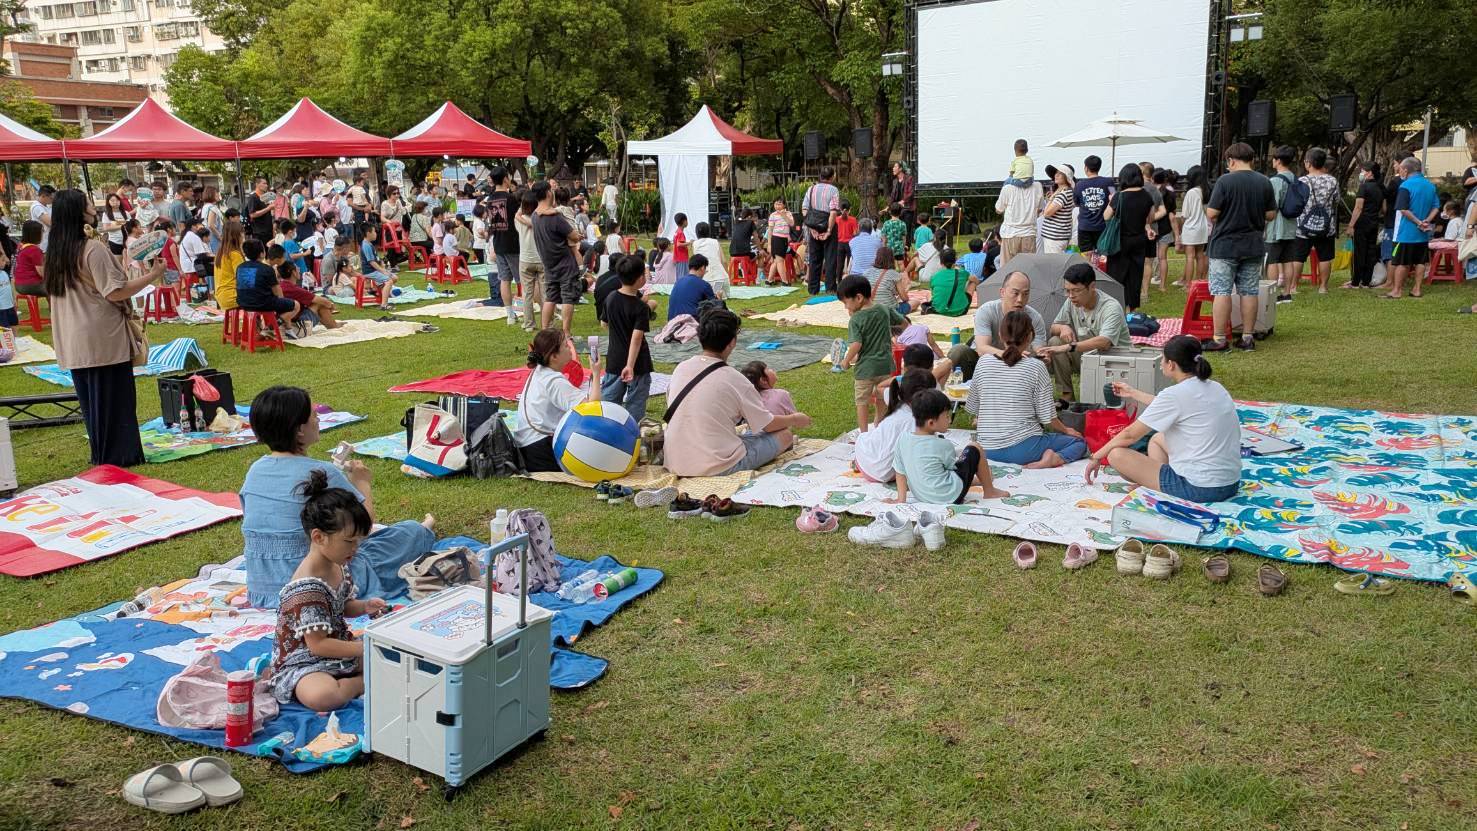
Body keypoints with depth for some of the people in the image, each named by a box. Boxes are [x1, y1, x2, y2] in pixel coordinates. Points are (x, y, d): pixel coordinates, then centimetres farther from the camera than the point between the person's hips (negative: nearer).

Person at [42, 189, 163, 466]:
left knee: (90, 400, 16)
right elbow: (115, 292, -20)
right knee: (115, 398, 2)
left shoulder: (56, 252, 9)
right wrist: (153, 275, -14)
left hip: (74, 343, 8)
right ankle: (121, 455, 8)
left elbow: (53, 293, 19)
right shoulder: (94, 249, -16)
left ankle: (101, 455, 24)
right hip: (104, 339, -8)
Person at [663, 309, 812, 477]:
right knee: (784, 435, 3)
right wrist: (795, 419, 19)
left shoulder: (681, 368, 0)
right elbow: (768, 424, -3)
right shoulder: (734, 380, -14)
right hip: (717, 469, -6)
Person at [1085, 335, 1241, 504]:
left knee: (1117, 454, -5)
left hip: (1200, 489, -9)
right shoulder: (1214, 387, 8)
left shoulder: (1175, 394, -15)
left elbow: (1130, 435, -6)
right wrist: (1133, 393, 36)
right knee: (1157, 439, 28)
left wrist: (1096, 457, 7)